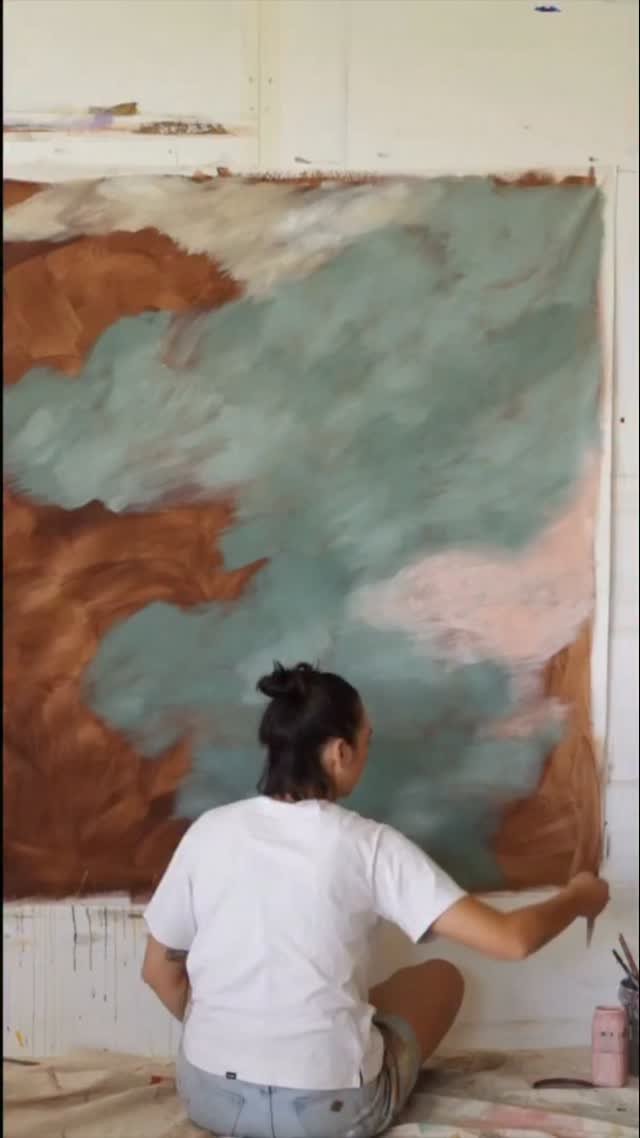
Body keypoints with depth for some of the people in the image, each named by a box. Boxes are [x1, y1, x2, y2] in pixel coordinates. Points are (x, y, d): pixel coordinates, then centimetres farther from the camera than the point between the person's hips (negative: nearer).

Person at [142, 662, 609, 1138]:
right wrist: (577, 898, 7)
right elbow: (510, 940, -13)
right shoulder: (370, 846, -12)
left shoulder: (209, 831, -4)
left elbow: (160, 971, 5)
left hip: (207, 1094, 5)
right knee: (441, 977, 20)